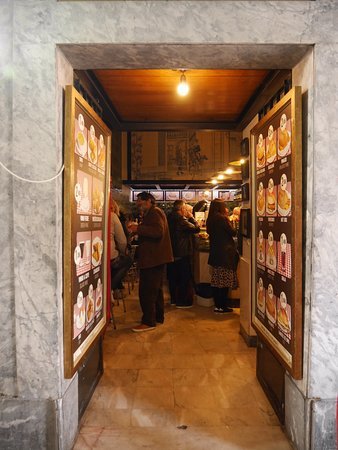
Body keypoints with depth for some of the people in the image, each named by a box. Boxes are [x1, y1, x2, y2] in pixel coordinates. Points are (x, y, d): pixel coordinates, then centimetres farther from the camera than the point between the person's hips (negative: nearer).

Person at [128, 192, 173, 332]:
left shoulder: (154, 212, -13)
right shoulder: (152, 213, 20)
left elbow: (158, 231, -27)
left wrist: (139, 228, -25)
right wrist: (138, 229, 11)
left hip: (153, 258, -11)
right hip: (156, 257, 11)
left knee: (146, 290, -8)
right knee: (156, 289, 18)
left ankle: (148, 321, -2)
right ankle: (158, 317, 29)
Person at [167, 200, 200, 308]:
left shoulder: (170, 218, 7)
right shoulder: (181, 219, -20)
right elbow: (196, 228, -17)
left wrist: (188, 217, 11)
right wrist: (191, 217, -4)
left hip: (171, 253, 9)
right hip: (182, 253, -9)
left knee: (173, 277, 16)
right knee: (185, 278, 3)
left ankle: (174, 299, 27)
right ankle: (182, 301, 9)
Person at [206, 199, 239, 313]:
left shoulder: (210, 219, 9)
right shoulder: (222, 218, -13)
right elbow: (233, 232, -9)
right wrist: (232, 222, 9)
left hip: (214, 253, 8)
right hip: (225, 253, -8)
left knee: (216, 281, 10)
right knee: (225, 281, -1)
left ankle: (217, 305, 16)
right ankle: (222, 306, 4)